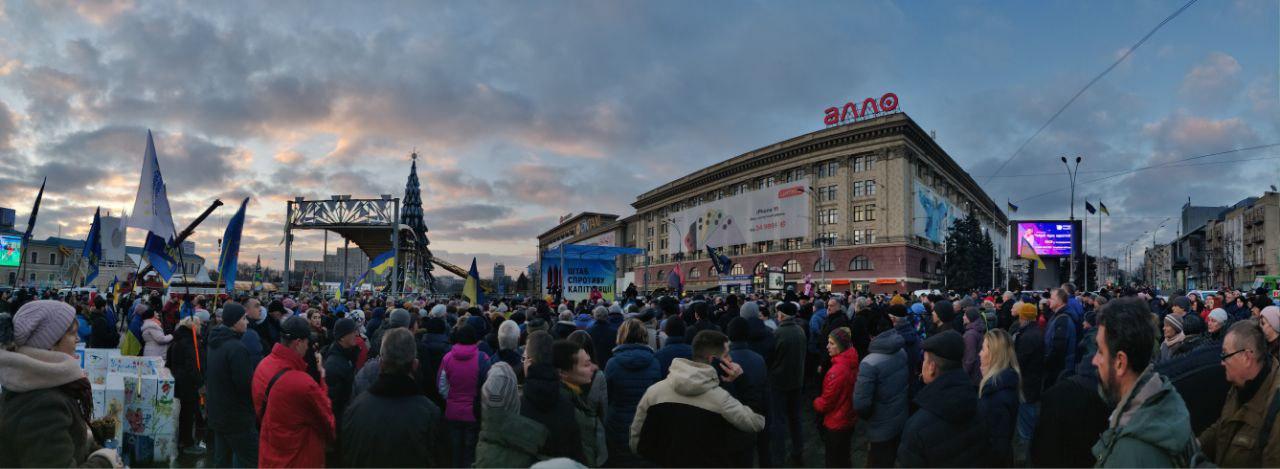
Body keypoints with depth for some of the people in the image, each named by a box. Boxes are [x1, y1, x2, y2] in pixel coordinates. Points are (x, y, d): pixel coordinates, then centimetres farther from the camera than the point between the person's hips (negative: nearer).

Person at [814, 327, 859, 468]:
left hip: (836, 422, -8)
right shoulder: (852, 363, -4)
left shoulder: (837, 370, -30)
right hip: (849, 419, 8)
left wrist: (816, 403, -1)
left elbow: (826, 402, -21)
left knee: (834, 461, 10)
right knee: (844, 456, 24)